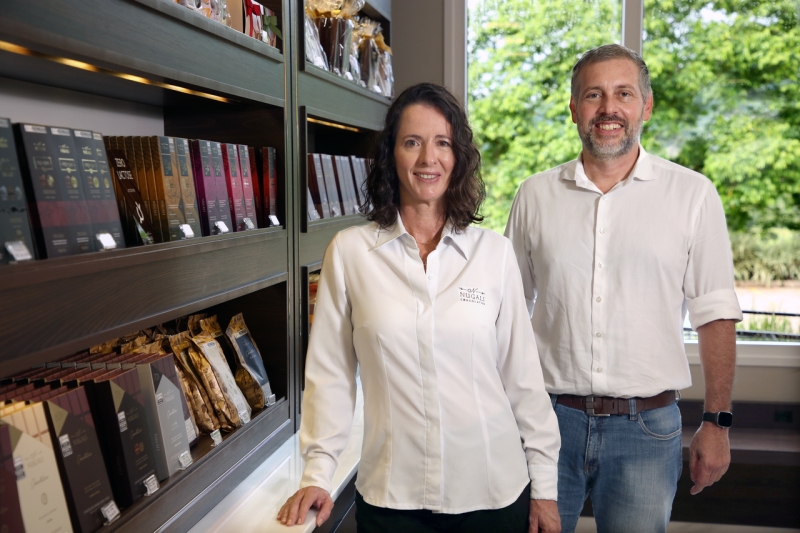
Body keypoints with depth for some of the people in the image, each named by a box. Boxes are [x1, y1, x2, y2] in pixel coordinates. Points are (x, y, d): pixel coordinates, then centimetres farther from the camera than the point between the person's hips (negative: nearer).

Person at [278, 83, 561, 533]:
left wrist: (545, 484, 3)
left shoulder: (494, 252, -3)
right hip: (391, 496, 0)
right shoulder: (349, 251, -5)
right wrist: (317, 474, -3)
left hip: (494, 489, 1)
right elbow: (331, 372, 0)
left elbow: (523, 373, 1)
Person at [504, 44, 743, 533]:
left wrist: (717, 423, -2)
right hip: (549, 419, 1)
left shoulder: (693, 194, -1)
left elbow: (715, 315, 1)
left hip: (647, 426, -1)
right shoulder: (535, 195, 4)